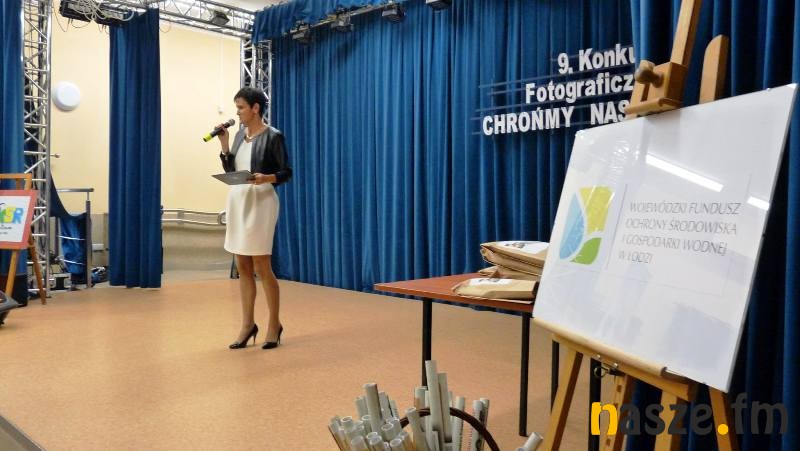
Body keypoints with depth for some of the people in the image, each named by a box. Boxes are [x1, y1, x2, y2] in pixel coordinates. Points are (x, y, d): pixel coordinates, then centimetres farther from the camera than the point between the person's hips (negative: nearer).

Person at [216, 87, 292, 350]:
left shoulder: (273, 136, -9)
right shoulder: (240, 135, 12)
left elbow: (286, 173, -8)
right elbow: (230, 171, 14)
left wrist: (266, 177, -26)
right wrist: (224, 144, 3)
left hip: (260, 204, -7)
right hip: (236, 202, 7)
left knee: (262, 267, -3)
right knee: (243, 267, 9)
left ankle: (274, 325, 11)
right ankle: (248, 324, 18)